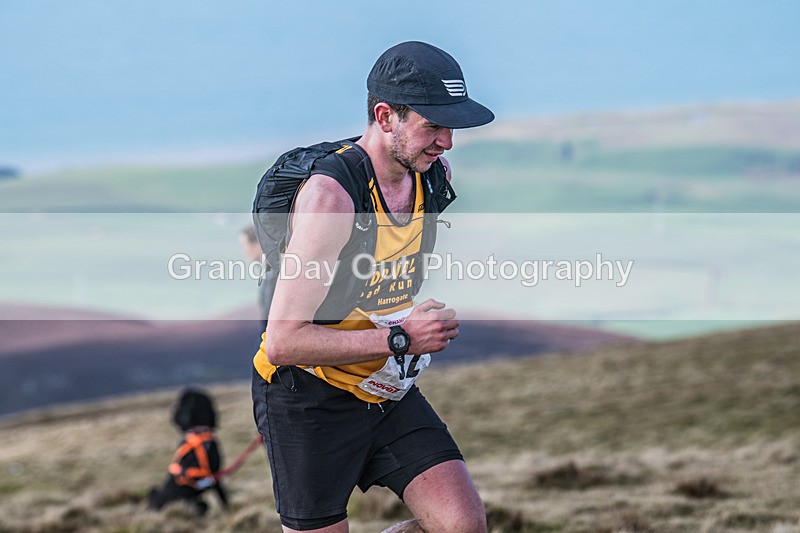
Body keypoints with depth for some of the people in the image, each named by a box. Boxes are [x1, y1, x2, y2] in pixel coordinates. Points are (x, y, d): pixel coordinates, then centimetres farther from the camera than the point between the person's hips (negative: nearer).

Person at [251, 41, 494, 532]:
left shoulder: (435, 175, -2)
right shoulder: (332, 193, -25)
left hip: (390, 395, 6)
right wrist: (399, 339, -29)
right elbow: (283, 343, -28)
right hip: (310, 400, -6)